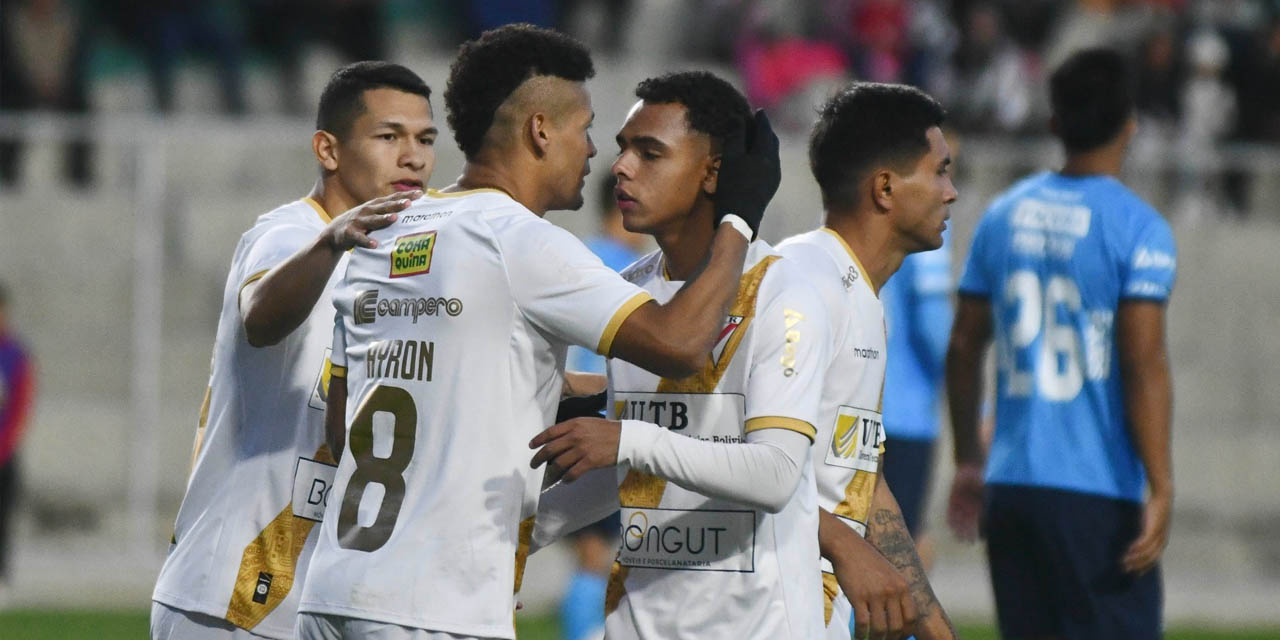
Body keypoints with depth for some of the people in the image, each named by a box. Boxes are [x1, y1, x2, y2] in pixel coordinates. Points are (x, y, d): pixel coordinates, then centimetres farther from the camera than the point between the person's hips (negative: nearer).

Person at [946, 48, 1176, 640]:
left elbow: (963, 348, 14)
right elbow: (1143, 364, -14)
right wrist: (1161, 491, -14)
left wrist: (969, 460, 25)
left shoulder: (1003, 215, 10)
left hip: (1010, 484, 6)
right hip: (1097, 497, -6)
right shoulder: (1137, 229, -8)